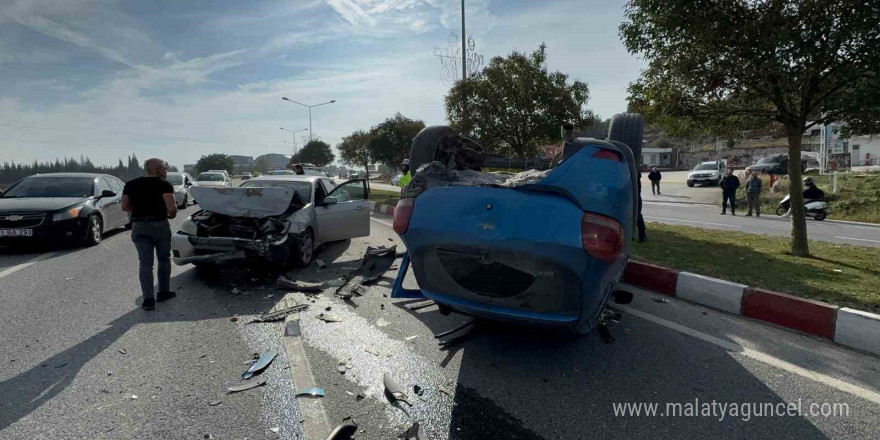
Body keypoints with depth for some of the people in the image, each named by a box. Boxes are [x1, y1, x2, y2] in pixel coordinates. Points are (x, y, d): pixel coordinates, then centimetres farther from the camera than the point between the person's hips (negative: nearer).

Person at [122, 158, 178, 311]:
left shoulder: (131, 185, 9)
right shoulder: (164, 185, -6)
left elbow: (125, 207, 8)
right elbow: (172, 208, -15)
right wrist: (172, 213, 6)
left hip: (139, 226, 3)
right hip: (159, 224, -3)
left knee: (145, 263, 3)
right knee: (164, 259, 15)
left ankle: (148, 299, -2)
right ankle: (163, 292, 22)